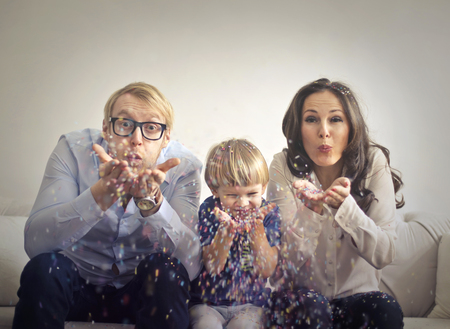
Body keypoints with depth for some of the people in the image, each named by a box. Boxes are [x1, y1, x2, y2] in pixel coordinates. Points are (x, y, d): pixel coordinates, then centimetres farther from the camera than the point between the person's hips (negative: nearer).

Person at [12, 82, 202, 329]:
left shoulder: (183, 167, -15)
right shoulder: (74, 150, -15)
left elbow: (191, 266, -26)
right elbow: (34, 243, -28)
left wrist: (152, 200, -41)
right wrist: (101, 195, -43)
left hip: (149, 290, 1)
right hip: (79, 284, 0)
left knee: (165, 268, -29)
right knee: (43, 267, -29)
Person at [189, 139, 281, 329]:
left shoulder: (268, 213, -4)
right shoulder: (209, 211, -6)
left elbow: (267, 270, -11)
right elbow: (213, 267, -12)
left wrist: (256, 228, -22)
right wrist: (227, 230, -27)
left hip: (250, 303, 0)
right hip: (207, 302, 0)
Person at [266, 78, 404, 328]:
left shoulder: (373, 163, -10)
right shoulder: (284, 166, -11)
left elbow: (384, 255, -15)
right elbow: (289, 256, -15)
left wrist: (346, 204, -32)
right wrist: (312, 208, -34)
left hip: (356, 292, 1)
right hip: (299, 292, -1)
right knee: (312, 308, -33)